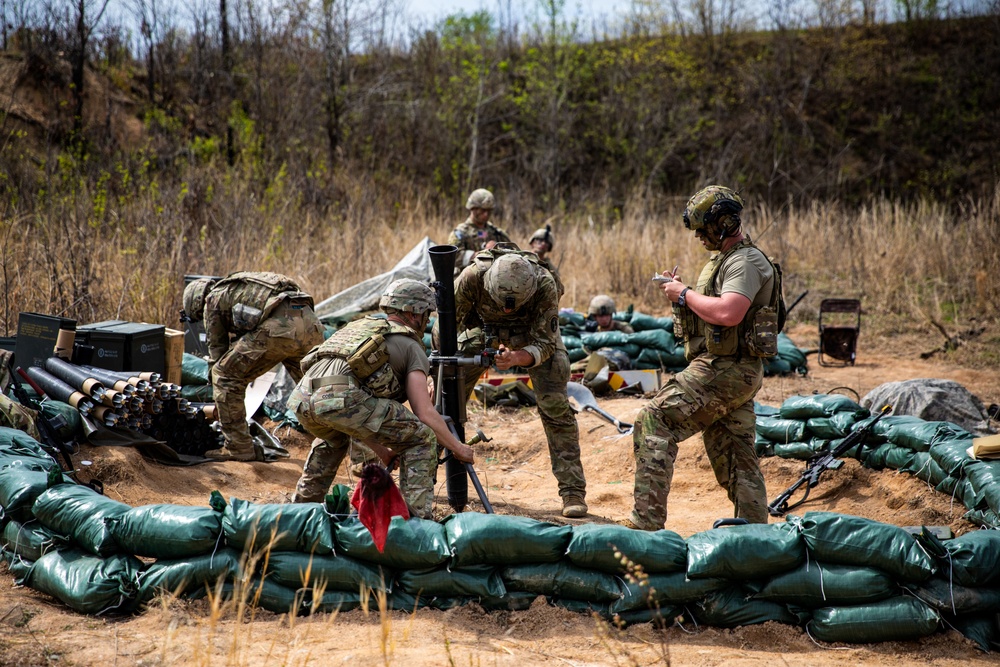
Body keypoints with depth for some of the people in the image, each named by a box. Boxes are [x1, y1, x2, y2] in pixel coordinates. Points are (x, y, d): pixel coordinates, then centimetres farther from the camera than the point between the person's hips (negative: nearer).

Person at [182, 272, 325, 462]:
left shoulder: (213, 300, 17)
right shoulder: (240, 287, 40)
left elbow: (217, 348, 20)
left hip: (279, 326, -8)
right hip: (311, 323, 8)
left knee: (225, 375, 7)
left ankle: (237, 447, 9)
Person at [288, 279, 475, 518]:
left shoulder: (360, 325, 37)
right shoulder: (410, 346, 17)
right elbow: (425, 413, 7)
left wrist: (381, 451, 42)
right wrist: (458, 448, 21)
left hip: (302, 399, 7)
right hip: (340, 398, -7)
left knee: (334, 438, 41)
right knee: (421, 437, 8)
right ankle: (419, 518, 0)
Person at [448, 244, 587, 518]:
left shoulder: (545, 285, -38)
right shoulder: (473, 277, -37)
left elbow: (545, 344, -30)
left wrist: (517, 358, -51)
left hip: (535, 333, -1)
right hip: (484, 328, 1)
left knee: (555, 407, -15)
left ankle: (573, 491, -7)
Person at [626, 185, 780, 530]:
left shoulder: (745, 262, -14)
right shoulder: (726, 258, 18)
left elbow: (728, 313, -29)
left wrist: (686, 294, -15)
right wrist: (682, 293, 6)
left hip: (724, 370, -11)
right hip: (736, 372, 11)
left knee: (654, 422, -13)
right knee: (737, 457, 13)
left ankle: (647, 521, -16)